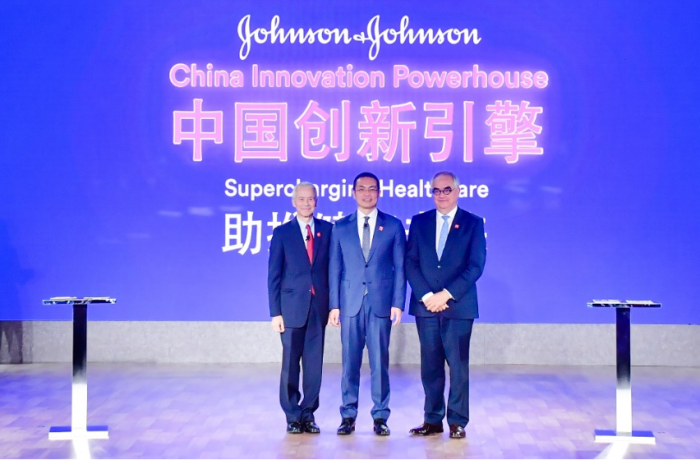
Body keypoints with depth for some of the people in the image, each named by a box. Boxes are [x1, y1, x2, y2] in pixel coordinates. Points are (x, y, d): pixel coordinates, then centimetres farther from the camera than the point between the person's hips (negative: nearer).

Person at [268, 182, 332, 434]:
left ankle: (308, 414, 13)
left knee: (314, 363, 4)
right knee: (290, 363, 3)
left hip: (318, 306, 1)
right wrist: (275, 311, -5)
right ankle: (293, 416, 13)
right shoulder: (282, 232, 3)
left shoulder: (327, 230, 7)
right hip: (292, 306, -1)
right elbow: (274, 275, 1)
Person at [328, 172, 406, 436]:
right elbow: (335, 269, 7)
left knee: (379, 361, 1)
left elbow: (399, 267, 3)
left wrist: (398, 303, -4)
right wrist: (334, 305, 0)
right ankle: (348, 415, 11)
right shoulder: (341, 227, 8)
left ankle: (380, 416, 9)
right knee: (350, 361, 3)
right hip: (350, 302, 1)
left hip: (381, 302, -1)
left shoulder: (393, 226, 5)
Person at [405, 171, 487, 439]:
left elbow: (476, 265, -5)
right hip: (426, 304, 3)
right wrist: (426, 296, -9)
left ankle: (457, 421, 7)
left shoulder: (473, 223, 3)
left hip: (458, 306, -2)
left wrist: (447, 294, -12)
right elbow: (410, 263, 4)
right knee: (430, 365, 6)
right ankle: (433, 420, 13)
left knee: (458, 365, 0)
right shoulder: (419, 222, 10)